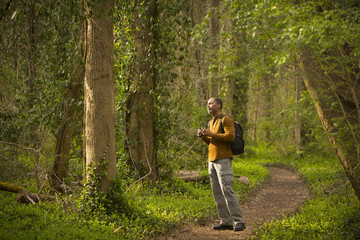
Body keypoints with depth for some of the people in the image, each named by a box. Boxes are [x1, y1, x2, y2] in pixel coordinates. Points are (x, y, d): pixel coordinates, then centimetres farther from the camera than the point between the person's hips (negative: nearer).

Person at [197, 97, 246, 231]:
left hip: (223, 160, -8)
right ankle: (226, 222, 6)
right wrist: (202, 136, 4)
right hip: (212, 160, 8)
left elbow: (231, 137, -18)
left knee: (227, 190, -15)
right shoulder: (211, 123, 20)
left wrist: (212, 134, -18)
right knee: (217, 193, 4)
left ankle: (239, 221, -12)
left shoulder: (226, 120, -5)